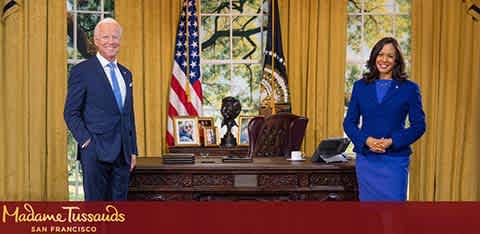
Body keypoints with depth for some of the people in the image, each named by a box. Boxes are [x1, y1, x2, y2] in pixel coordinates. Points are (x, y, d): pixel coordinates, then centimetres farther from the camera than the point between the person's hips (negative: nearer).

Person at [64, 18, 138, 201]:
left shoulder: (126, 74, 16)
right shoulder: (82, 71, -2)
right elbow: (71, 113, -4)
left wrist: (133, 150, 14)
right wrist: (86, 141, -15)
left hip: (123, 154, 6)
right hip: (96, 151, -6)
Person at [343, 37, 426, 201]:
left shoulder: (409, 88, 1)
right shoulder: (360, 86, 8)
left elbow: (419, 125, 0)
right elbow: (349, 122, 7)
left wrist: (392, 141, -13)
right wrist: (366, 140, -11)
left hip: (395, 159, -2)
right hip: (366, 159, 2)